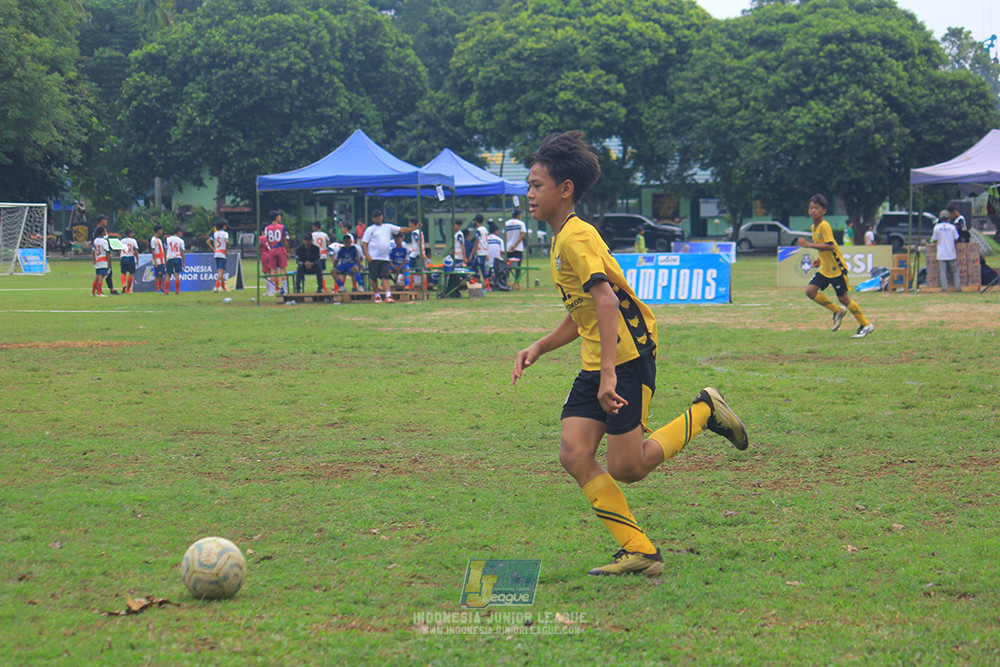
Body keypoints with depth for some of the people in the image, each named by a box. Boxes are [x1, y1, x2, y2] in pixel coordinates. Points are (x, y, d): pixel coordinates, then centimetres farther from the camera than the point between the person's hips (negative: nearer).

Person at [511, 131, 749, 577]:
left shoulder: (575, 237, -15)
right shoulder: (563, 240, 17)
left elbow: (606, 299, -27)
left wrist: (608, 373, -33)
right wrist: (538, 348, 12)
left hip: (628, 358, -9)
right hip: (597, 362, 9)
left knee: (625, 468, -6)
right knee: (574, 453, -5)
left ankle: (704, 412, 14)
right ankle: (639, 552, -2)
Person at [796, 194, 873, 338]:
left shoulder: (824, 226, -18)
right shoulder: (814, 227, 10)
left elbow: (830, 246, -29)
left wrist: (809, 245, -28)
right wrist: (820, 260, 11)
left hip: (837, 268, -9)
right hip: (825, 269, 9)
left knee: (843, 298, -4)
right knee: (810, 290, -4)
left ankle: (866, 325, 7)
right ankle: (837, 311, 12)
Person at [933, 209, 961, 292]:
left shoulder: (937, 227, -4)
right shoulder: (952, 227, -4)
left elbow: (934, 240, 3)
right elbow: (956, 239, 2)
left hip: (941, 254, 0)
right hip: (951, 253, 0)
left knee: (943, 271, 0)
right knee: (955, 270, 9)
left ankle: (944, 287, -6)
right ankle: (958, 287, 5)